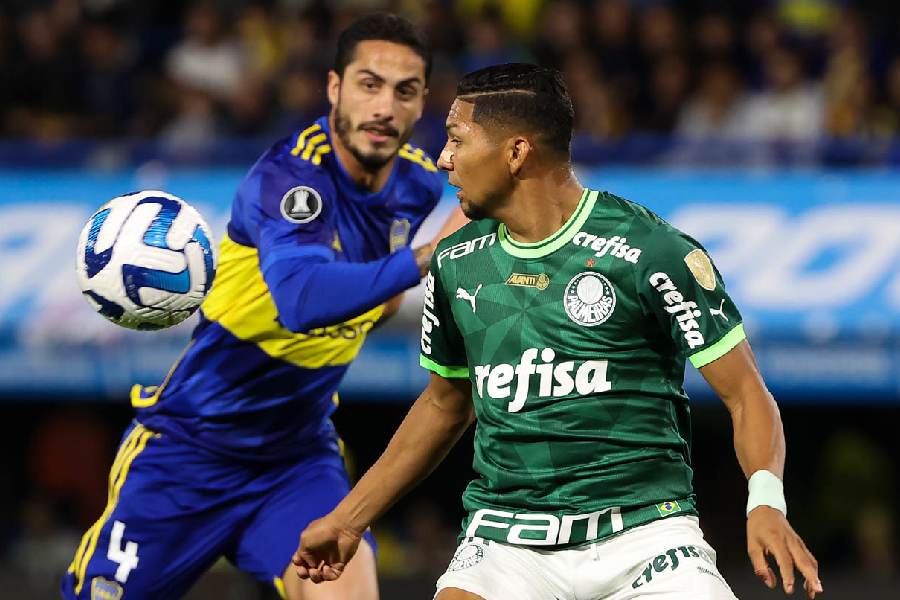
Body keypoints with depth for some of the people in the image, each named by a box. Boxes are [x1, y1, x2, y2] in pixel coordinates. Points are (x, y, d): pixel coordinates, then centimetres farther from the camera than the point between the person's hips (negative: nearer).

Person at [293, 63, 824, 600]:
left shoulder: (649, 250, -7)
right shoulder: (456, 264, 10)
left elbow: (746, 394, -5)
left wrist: (766, 504, -22)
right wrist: (348, 520, 27)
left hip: (642, 530, -3)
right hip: (505, 534, 4)